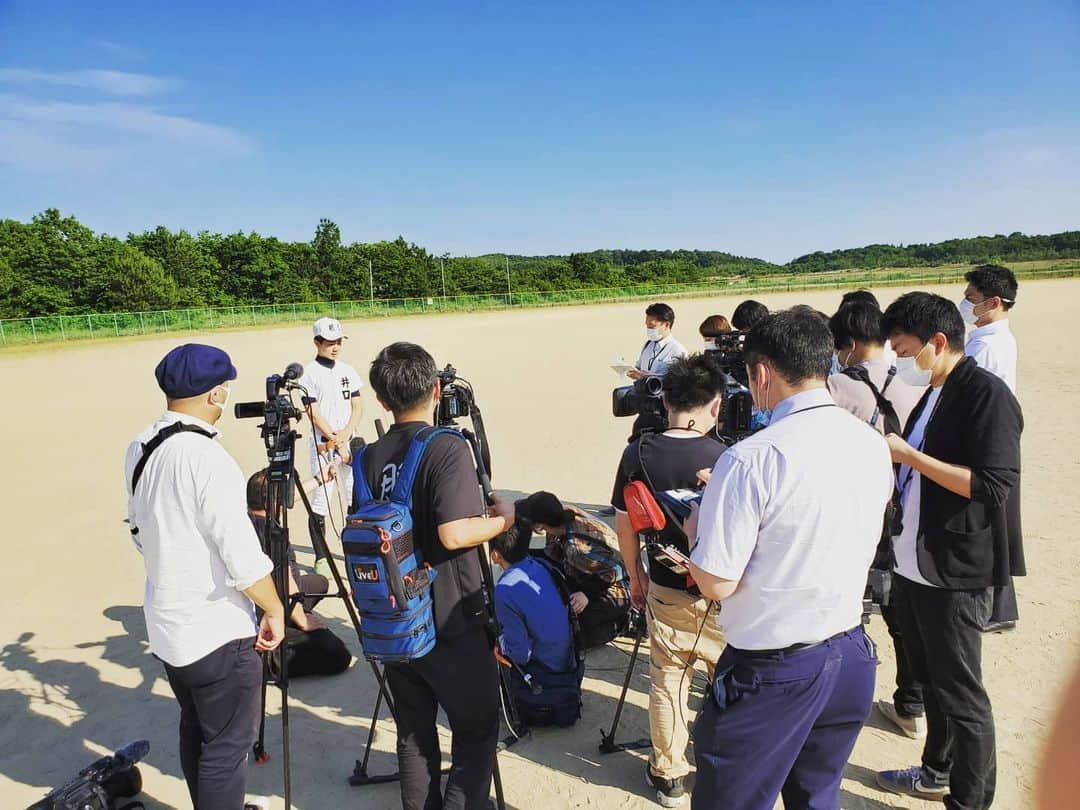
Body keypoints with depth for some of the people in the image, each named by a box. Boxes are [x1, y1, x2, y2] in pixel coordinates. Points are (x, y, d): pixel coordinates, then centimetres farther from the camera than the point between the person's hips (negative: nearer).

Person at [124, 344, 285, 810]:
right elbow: (244, 560, -24)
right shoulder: (207, 458, -25)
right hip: (218, 634, -8)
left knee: (195, 732, 24)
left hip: (166, 626, 8)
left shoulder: (139, 449, 1)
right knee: (227, 746, 7)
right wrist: (275, 610, -10)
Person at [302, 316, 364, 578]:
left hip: (349, 442, 5)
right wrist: (336, 443, -15)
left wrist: (345, 435, -9)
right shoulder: (309, 373, -6)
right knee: (321, 501, -2)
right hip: (323, 445, -5)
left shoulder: (348, 371, 9)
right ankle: (321, 558, 8)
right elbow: (313, 414, -11)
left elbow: (357, 407, 7)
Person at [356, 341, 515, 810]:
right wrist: (503, 520, -10)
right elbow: (454, 534, -26)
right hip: (451, 626, -6)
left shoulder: (369, 458, 2)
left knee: (413, 736, 19)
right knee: (476, 735, 11)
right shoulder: (448, 449, -17)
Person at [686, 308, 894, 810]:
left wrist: (698, 529, 1)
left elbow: (715, 583, -19)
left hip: (772, 672, -7)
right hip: (852, 657, 7)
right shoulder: (874, 446, 0)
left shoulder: (751, 460, -23)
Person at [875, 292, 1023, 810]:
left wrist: (908, 455, -22)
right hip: (913, 566, 9)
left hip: (953, 574, -9)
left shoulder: (987, 394, -16)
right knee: (930, 679, 23)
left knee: (961, 695, 5)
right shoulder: (933, 395, 11)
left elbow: (992, 486, -24)